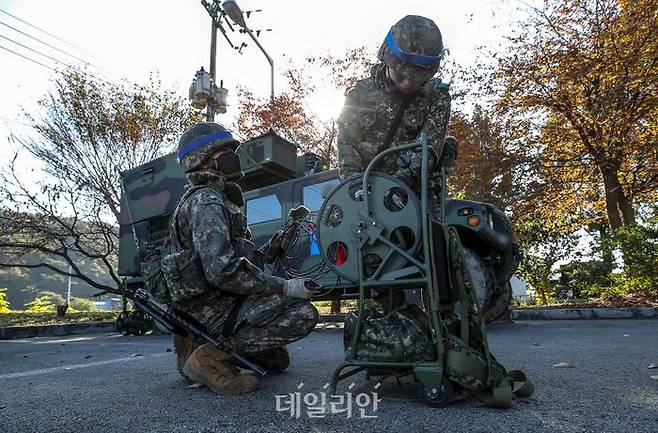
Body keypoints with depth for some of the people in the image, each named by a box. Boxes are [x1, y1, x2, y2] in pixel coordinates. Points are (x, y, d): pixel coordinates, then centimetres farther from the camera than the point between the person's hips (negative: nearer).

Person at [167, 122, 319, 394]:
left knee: (277, 361, 19)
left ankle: (197, 343, 14)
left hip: (217, 300, 10)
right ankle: (214, 357, -15)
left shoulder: (217, 198, 18)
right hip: (214, 309, -10)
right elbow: (223, 270, -28)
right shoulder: (205, 201, -15)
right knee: (303, 313, -20)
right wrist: (284, 287, -23)